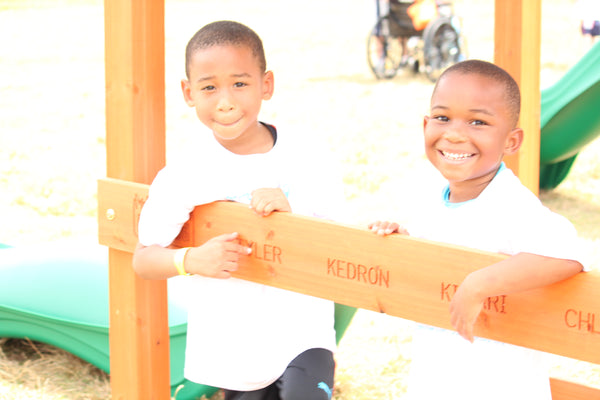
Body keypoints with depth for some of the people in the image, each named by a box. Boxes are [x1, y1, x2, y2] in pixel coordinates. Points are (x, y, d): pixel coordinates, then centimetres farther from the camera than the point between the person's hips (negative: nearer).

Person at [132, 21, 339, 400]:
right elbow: (143, 259, -4)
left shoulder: (301, 160, -6)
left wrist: (288, 215, -20)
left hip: (301, 330, 0)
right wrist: (192, 260, -23)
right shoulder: (182, 175, -9)